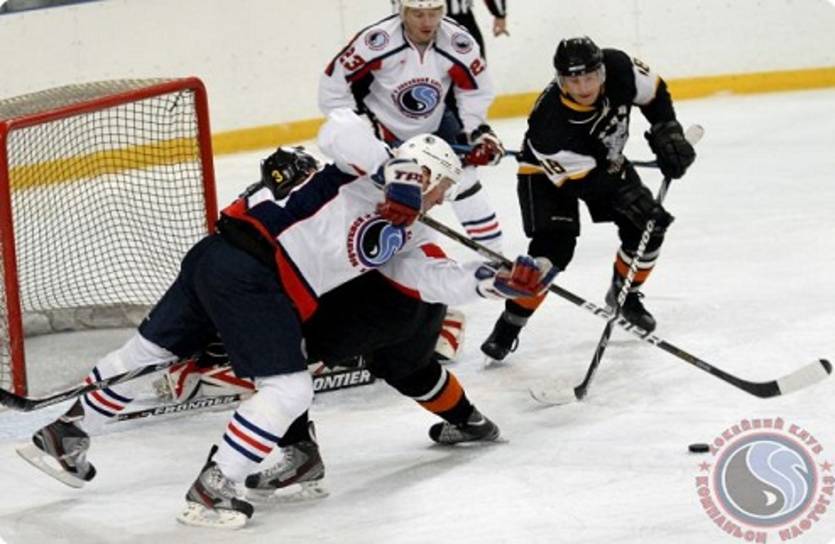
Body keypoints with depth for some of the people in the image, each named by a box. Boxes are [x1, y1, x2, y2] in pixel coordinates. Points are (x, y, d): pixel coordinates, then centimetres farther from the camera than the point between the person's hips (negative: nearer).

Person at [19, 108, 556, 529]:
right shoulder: (370, 170, -4)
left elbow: (438, 277, 15)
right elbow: (339, 128, -21)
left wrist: (499, 280, 9)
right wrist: (392, 173, -26)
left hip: (216, 263, 10)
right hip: (243, 263, -10)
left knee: (151, 351, 18)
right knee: (289, 389, -7)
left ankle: (65, 435, 30)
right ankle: (212, 492, -6)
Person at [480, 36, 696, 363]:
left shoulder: (618, 68, -28)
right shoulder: (551, 119, -40)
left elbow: (653, 93, -6)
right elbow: (585, 180, -35)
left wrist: (667, 134, -16)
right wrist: (629, 199, -45)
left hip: (606, 160, 6)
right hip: (548, 171, -6)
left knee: (648, 227, -1)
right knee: (554, 247, -22)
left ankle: (624, 294, 25)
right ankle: (509, 326, -9)